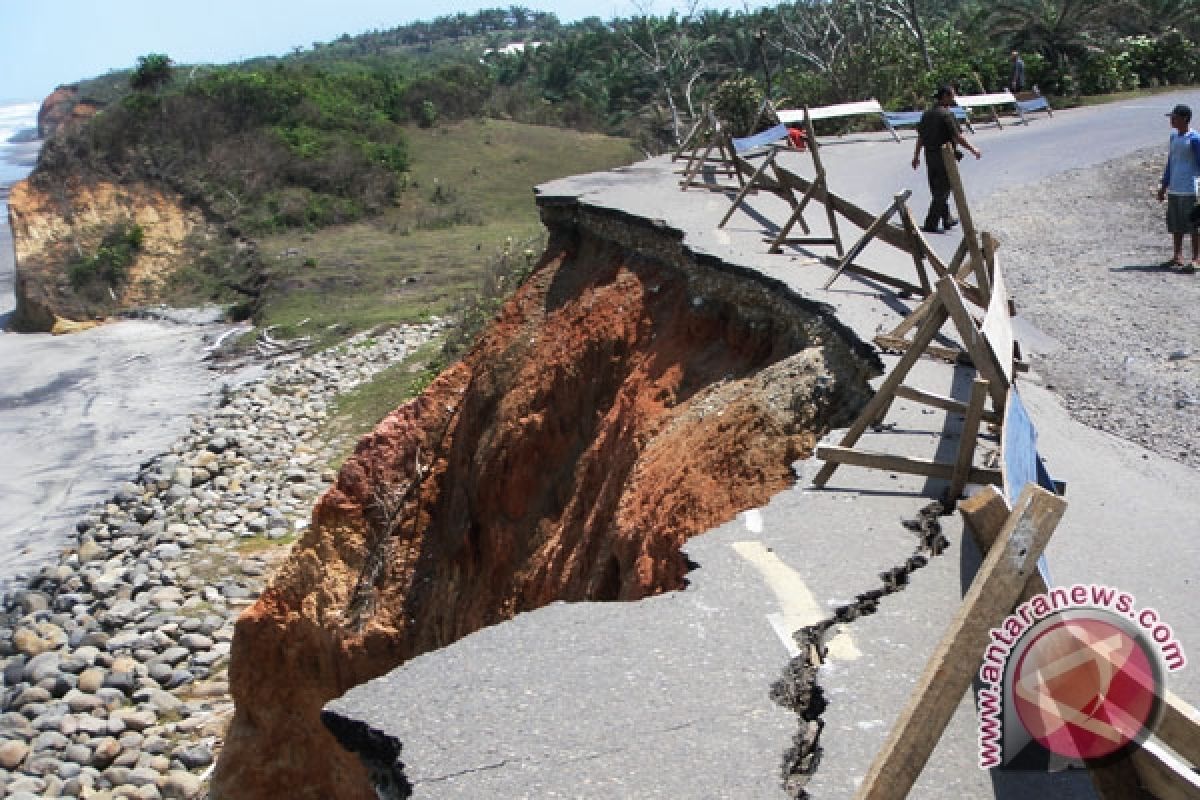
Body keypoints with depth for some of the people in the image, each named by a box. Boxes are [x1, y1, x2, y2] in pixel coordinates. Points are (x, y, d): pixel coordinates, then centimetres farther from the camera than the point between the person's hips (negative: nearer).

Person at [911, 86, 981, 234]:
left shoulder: (927, 114, 8)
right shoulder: (946, 115, -16)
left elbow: (920, 137, 13)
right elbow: (957, 137, -18)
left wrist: (916, 155, 22)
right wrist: (972, 149, -7)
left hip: (930, 157, 8)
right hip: (944, 157, -8)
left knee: (937, 190, 16)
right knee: (942, 191, -1)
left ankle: (947, 219, 29)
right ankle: (930, 224, -4)